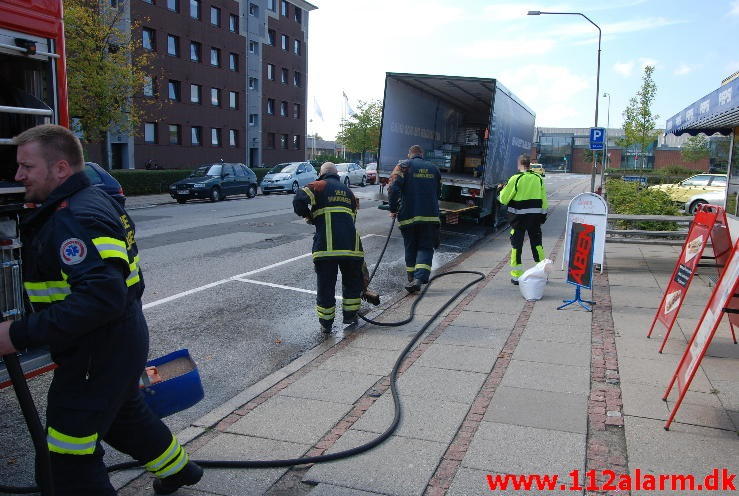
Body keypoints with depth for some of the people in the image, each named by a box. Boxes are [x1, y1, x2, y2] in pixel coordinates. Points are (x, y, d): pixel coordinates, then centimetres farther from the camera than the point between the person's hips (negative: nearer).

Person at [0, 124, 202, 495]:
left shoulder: (75, 220, -25)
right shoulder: (95, 200, 7)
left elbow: (100, 297, -36)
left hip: (96, 357, -11)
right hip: (123, 341, 11)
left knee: (71, 464, 3)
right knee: (126, 415, 31)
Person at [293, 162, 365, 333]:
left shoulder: (318, 186, 8)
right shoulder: (348, 191, 24)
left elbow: (299, 201, -8)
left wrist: (309, 216, 10)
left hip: (326, 245, -3)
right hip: (351, 244, 4)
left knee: (325, 284, 7)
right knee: (352, 281, 21)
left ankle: (326, 323, 14)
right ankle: (350, 316, 29)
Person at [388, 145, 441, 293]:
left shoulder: (403, 166, 0)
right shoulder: (433, 168, 12)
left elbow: (393, 188, -13)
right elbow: (438, 192, 18)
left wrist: (393, 209, -4)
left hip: (408, 215, -1)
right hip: (430, 215, 2)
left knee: (410, 248, 11)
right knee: (426, 248, 5)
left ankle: (412, 279, 15)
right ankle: (420, 278, -14)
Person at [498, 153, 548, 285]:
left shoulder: (515, 179, -12)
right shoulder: (538, 178, 2)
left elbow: (504, 199, -8)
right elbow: (544, 199, 7)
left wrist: (502, 191, 13)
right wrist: (543, 213, 17)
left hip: (519, 217, -4)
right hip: (535, 216, 4)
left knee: (516, 245, 5)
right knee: (537, 244, 14)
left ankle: (516, 275, 6)